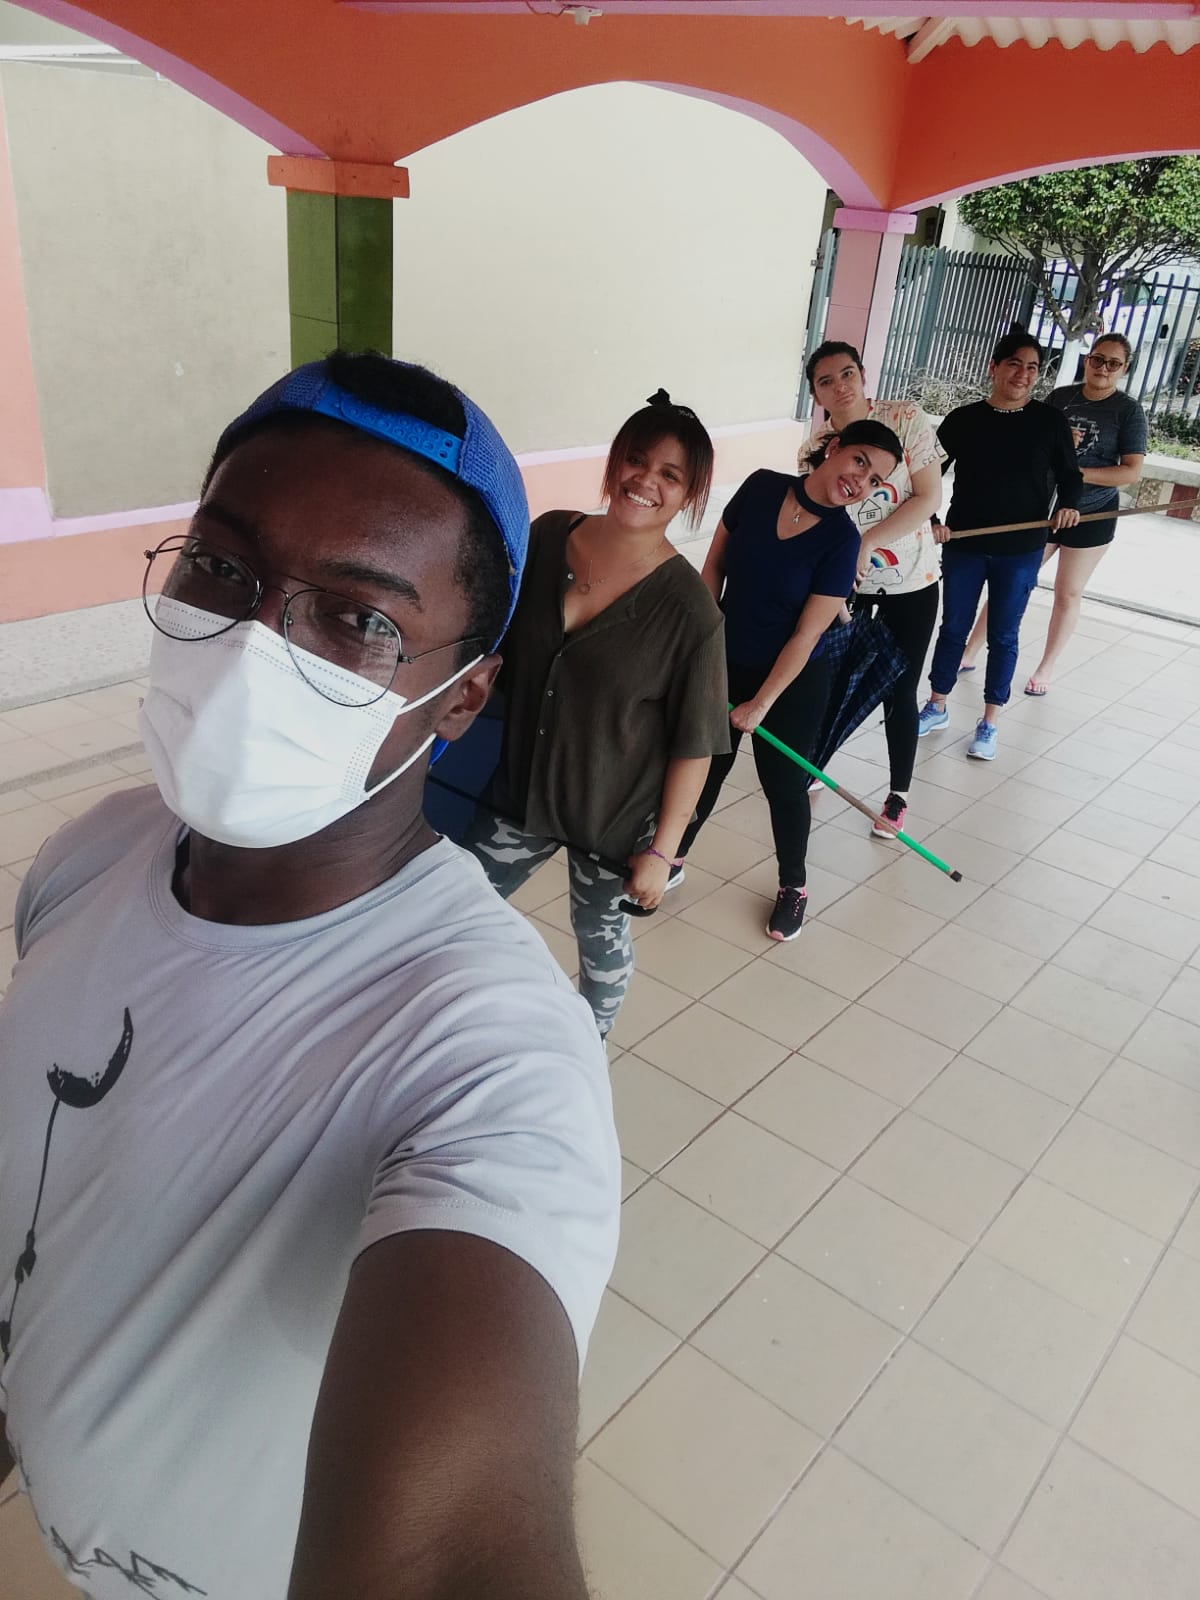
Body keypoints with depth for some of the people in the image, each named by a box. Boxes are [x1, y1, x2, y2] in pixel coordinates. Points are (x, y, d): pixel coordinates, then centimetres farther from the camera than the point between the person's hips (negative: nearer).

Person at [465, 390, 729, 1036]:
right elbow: (499, 648, 6)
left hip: (615, 816, -4)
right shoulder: (546, 537, -8)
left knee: (600, 937, 18)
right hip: (520, 788, 4)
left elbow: (693, 744, -15)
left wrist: (662, 849, -12)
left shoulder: (687, 607, -21)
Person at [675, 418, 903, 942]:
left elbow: (806, 636, -18)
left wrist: (760, 704, -15)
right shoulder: (762, 487, -10)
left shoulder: (841, 541, -19)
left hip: (792, 682, -3)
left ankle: (793, 886, 33)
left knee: (784, 784, 9)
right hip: (725, 663, 3)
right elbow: (714, 567, 1)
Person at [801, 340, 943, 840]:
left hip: (909, 582, -2)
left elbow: (929, 497, -17)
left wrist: (867, 542, -26)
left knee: (899, 693, 4)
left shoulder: (906, 418, -14)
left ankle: (898, 796, 22)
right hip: (843, 582, 2)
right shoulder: (814, 446, -7)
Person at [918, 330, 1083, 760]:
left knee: (1003, 636, 8)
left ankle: (989, 724, 19)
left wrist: (1068, 505, -14)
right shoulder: (963, 420, -3)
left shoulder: (1050, 420, -2)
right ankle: (937, 706, 29)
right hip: (963, 546, 0)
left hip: (1020, 551, 0)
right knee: (953, 627, 11)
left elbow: (1069, 474, 6)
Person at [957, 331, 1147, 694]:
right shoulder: (1060, 397, 1)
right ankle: (969, 654, 12)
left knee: (1067, 594, 8)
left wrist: (1077, 473, -22)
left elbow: (1132, 472, -13)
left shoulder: (1128, 411, -7)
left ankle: (1046, 668, 22)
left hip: (1091, 516, -2)